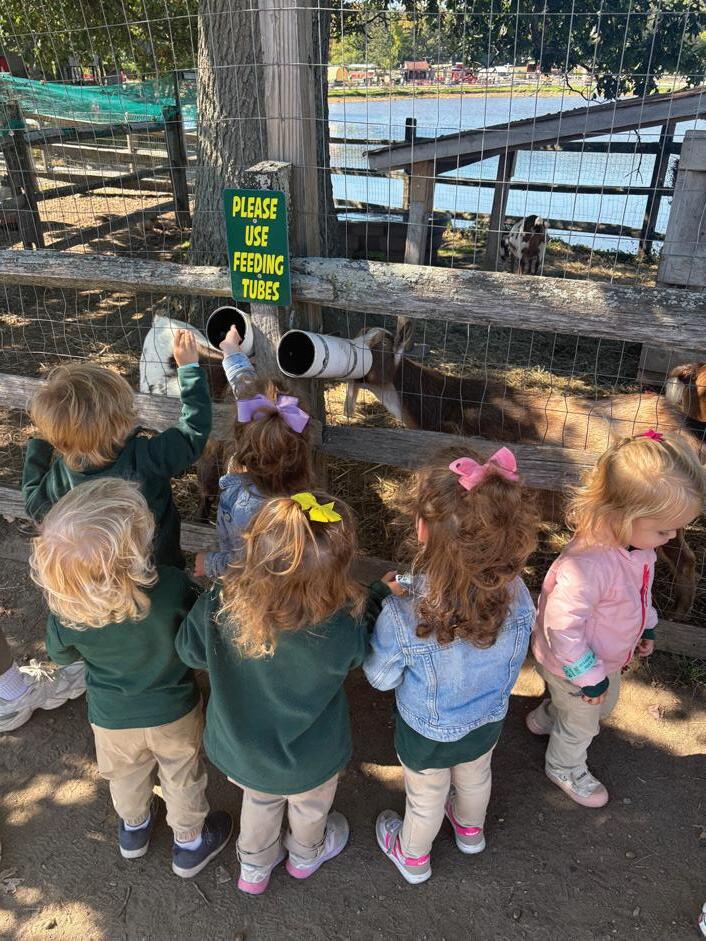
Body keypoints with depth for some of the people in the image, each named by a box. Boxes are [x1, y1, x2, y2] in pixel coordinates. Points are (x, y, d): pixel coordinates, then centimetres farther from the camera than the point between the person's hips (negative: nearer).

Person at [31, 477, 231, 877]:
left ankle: (134, 829, 60)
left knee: (126, 776, 32)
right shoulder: (172, 586, -37)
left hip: (112, 718, 2)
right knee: (182, 780, 26)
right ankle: (190, 843, 50)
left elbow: (63, 655, -6)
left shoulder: (65, 611, -30)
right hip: (174, 712, -2)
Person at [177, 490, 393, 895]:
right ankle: (306, 855, 66)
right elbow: (359, 649, -14)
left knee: (259, 802, 36)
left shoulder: (219, 607, -35)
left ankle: (254, 868, 63)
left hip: (240, 751, 2)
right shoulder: (342, 631, -40)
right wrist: (381, 595, 1)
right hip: (309, 763, -1)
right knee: (310, 808, 35)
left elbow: (191, 651, -13)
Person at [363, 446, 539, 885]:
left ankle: (413, 858, 59)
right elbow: (514, 659, -9)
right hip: (489, 720, 3)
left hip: (428, 733, -3)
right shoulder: (518, 595, -31)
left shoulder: (403, 617, -42)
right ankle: (471, 830, 67)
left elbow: (381, 677, -21)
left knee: (426, 798, 28)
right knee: (475, 776, 35)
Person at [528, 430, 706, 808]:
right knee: (581, 722, 21)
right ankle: (565, 768, 54)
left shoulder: (637, 542, -16)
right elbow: (562, 626, -37)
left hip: (608, 659, 8)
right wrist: (588, 676, -25)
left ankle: (546, 717, 62)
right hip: (573, 665, -8)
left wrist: (646, 625, 17)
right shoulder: (587, 564, -46)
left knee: (605, 702, 35)